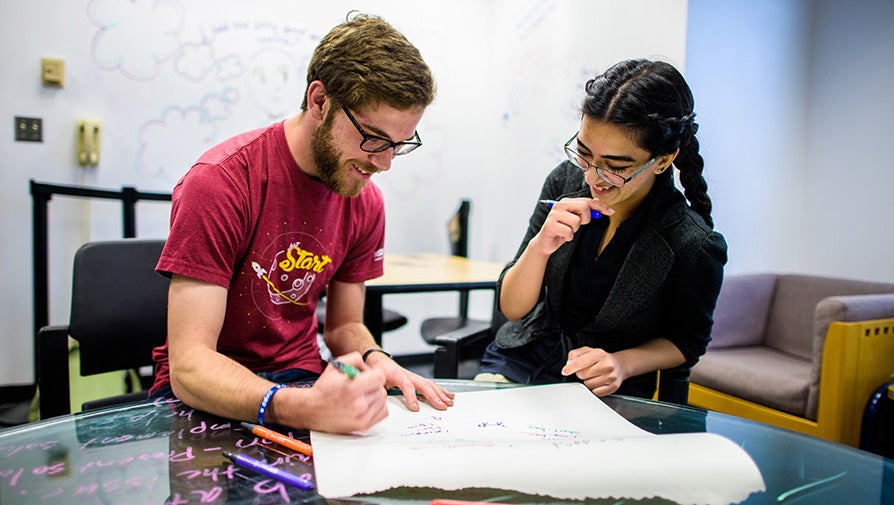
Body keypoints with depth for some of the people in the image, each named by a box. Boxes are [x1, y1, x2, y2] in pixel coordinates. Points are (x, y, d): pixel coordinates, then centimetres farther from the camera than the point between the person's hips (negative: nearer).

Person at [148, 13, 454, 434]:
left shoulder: (365, 201, -3)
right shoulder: (220, 182, -20)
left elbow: (345, 325, 9)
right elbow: (189, 366, -24)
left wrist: (374, 361, -16)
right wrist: (303, 408, -42)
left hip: (302, 382, 5)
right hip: (205, 395, -4)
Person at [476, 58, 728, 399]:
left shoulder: (695, 246, -20)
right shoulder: (566, 180, -10)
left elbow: (686, 342, 2)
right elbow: (511, 307, -8)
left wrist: (623, 363, -17)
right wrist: (540, 247, -27)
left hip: (601, 390, 0)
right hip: (518, 362, 1)